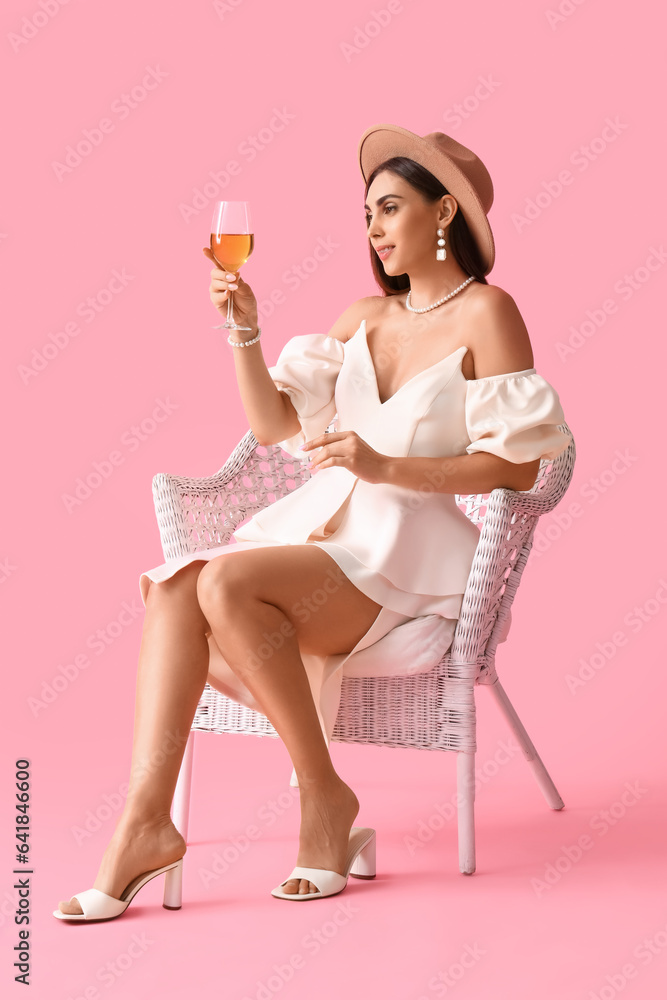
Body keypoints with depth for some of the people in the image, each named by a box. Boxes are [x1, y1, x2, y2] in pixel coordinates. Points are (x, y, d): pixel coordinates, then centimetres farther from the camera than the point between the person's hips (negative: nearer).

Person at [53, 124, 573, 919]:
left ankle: (324, 795, -15)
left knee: (227, 581, -30)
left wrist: (386, 466, -16)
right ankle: (146, 817, -29)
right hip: (324, 524, 6)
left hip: (413, 555, -6)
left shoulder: (486, 313, -2)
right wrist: (244, 328, 2)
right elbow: (274, 424, 15)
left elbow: (518, 467, -8)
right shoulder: (363, 317, 18)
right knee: (174, 584, -22)